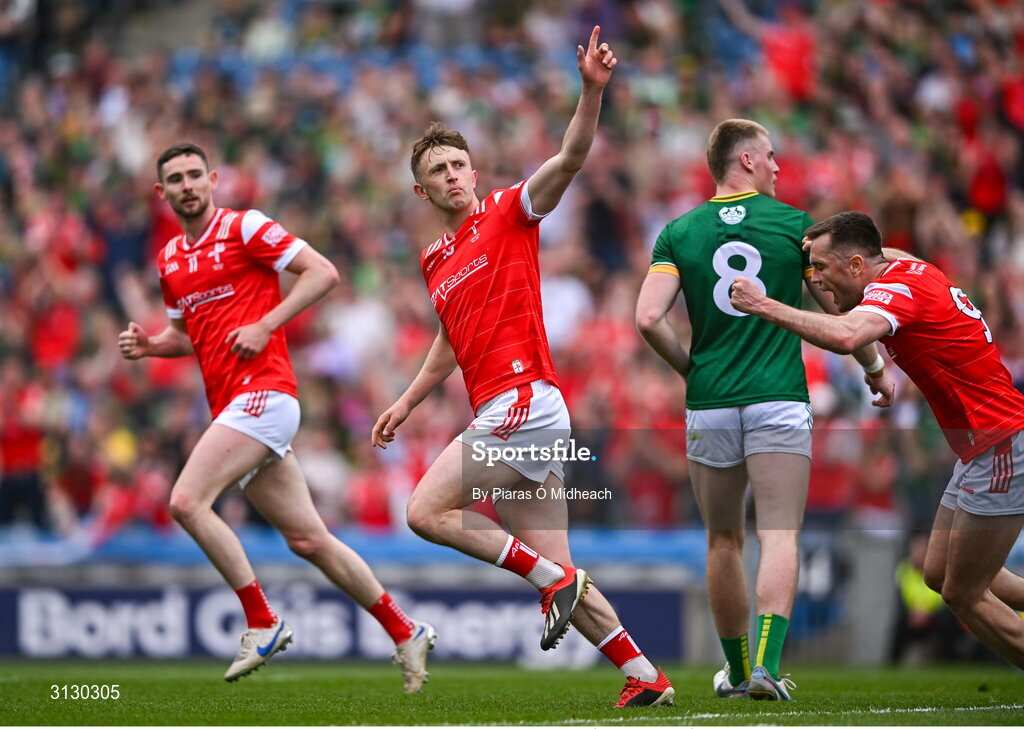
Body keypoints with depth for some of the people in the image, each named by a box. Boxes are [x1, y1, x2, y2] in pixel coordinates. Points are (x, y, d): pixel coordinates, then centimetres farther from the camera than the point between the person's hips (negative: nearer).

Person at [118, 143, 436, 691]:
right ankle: (405, 633, 17)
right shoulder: (169, 259, 19)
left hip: (261, 391, -8)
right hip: (230, 407, 8)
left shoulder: (245, 228, -3)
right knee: (308, 539, 8)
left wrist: (264, 326, -15)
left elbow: (323, 272, -7)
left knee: (187, 501, -21)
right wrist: (149, 345, 9)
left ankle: (262, 624, -14)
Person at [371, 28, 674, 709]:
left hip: (523, 399, -8)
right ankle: (645, 676, 4)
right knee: (553, 565, 3)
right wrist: (406, 403, 36)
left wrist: (592, 89, -29)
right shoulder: (436, 260, 21)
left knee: (426, 510, -14)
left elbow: (571, 158, -14)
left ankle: (553, 577, -8)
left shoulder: (508, 213, 1)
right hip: (501, 413, 8)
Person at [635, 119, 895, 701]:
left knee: (723, 541, 15)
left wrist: (690, 367, 11)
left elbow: (649, 318, -6)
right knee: (780, 537, -6)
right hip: (779, 400, -3)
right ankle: (767, 664, -23)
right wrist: (876, 367, 21)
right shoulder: (794, 225, 2)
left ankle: (737, 669, 24)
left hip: (709, 403, 3)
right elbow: (839, 312, 5)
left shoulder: (680, 233, 6)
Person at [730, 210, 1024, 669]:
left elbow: (846, 337, -42)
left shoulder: (900, 287, -20)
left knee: (962, 594, -3)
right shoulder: (913, 272, 8)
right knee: (938, 573, 16)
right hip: (979, 452, 10)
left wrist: (764, 305, -35)